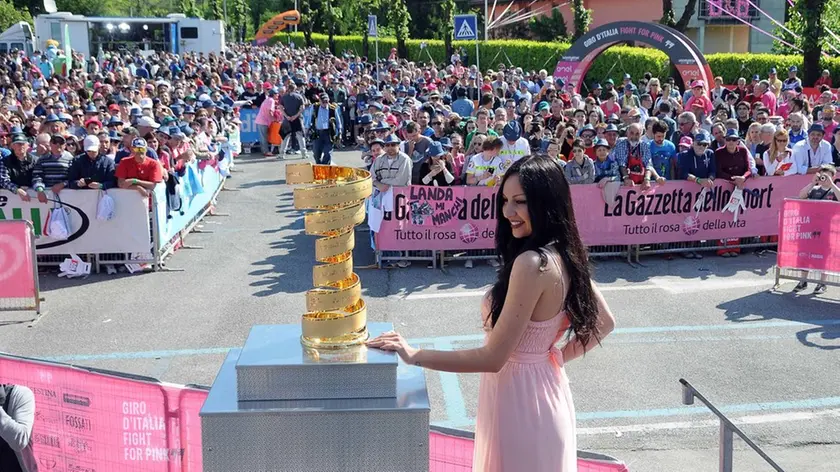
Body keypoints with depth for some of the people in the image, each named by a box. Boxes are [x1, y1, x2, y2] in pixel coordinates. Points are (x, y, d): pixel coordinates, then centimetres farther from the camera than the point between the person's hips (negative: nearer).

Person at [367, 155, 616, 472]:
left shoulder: (531, 264, -27)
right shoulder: (565, 255, 1)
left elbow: (493, 358, -25)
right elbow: (604, 323, 12)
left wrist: (413, 355, -20)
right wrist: (559, 356, 9)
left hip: (519, 397, -9)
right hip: (544, 390, 9)